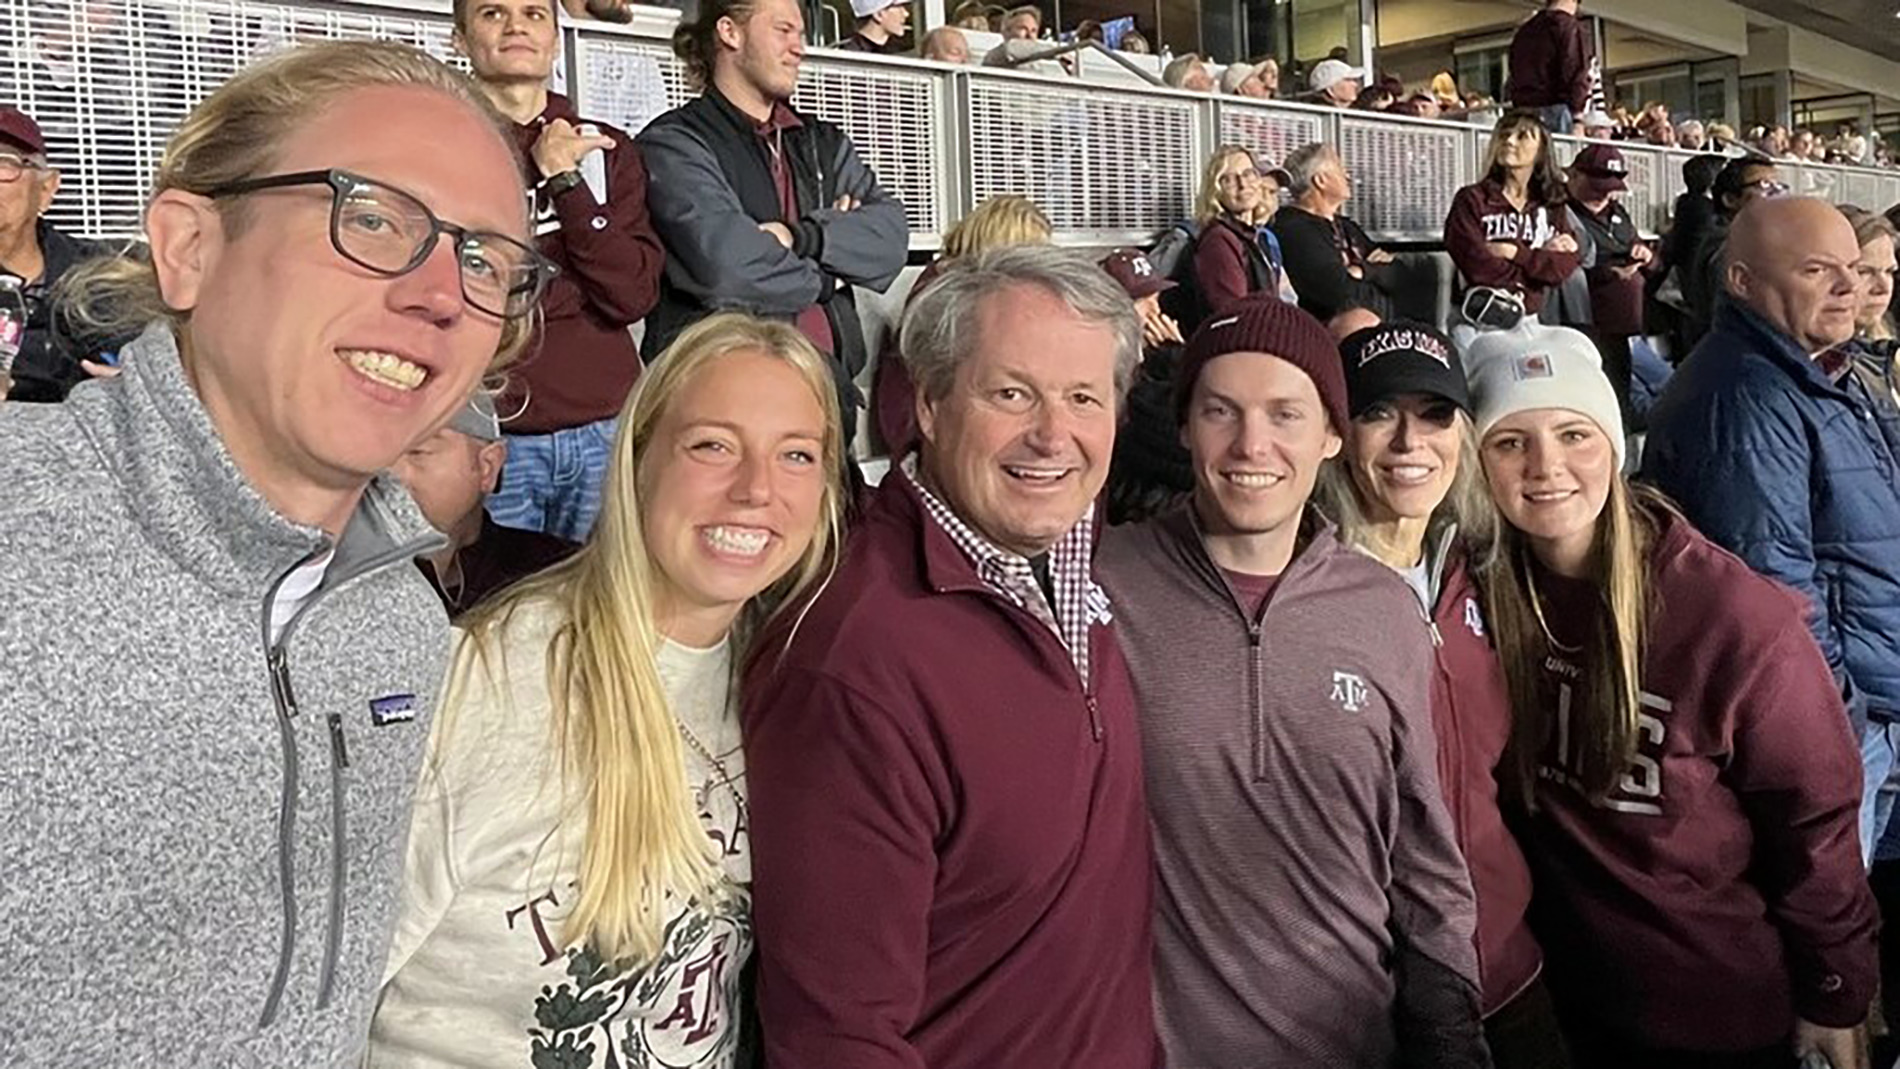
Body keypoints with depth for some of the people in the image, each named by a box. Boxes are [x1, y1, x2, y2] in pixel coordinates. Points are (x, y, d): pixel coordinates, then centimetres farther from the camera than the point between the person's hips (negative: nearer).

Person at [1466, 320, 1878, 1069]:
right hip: (1576, 989, 3)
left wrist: (1838, 997, -6)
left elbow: (1813, 821, -14)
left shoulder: (1734, 616, -24)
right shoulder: (1482, 594, -13)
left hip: (1731, 1008, -3)